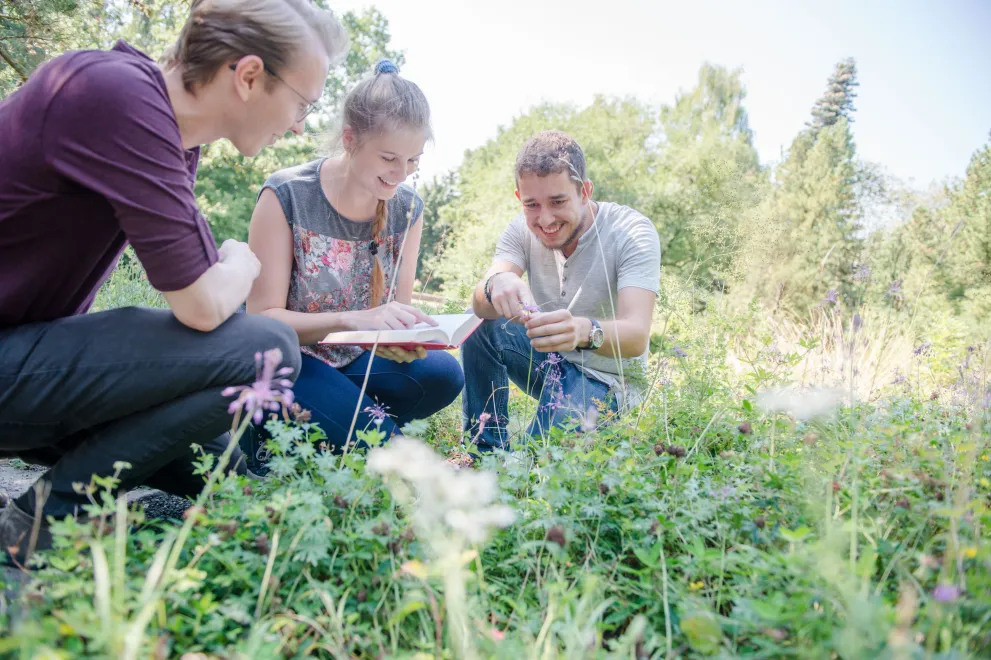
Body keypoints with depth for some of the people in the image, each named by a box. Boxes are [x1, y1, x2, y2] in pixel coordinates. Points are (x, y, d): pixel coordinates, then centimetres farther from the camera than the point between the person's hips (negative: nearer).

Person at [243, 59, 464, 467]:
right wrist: (354, 320, -34)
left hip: (354, 362, 5)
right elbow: (263, 316, -16)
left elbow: (396, 311, 2)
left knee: (443, 374, -24)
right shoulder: (286, 196, -15)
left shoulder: (407, 210, -1)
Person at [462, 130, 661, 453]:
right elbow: (480, 304, -24)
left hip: (607, 377, -5)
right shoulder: (522, 229, -8)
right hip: (549, 362, 5)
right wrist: (496, 285, -49)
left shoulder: (633, 232, -20)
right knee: (483, 327, -20)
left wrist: (584, 331, -56)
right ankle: (485, 449, -9)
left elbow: (637, 335, -34)